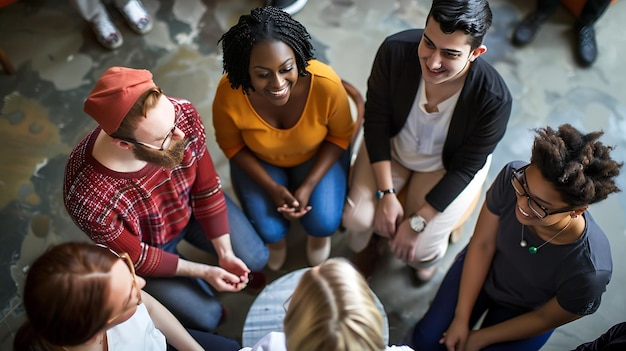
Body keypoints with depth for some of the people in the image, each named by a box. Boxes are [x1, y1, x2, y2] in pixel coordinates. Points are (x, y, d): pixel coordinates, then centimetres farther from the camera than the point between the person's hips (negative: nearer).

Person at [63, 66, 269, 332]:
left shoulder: (182, 114, -33)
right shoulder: (89, 198, -42)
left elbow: (207, 188, -15)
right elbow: (134, 257, -21)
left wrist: (225, 253, -11)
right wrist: (204, 272, -15)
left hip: (191, 205, 3)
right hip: (144, 247, -3)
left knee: (255, 258, 6)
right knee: (206, 315, -3)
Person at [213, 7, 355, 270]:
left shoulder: (326, 84, -35)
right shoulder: (229, 94, -34)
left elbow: (340, 135, -14)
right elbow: (232, 145, -12)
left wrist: (309, 186, -21)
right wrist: (272, 188, -20)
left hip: (317, 156, 0)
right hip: (259, 160, 0)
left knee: (324, 223, -14)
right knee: (268, 229, -13)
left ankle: (317, 232, 24)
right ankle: (276, 238, 26)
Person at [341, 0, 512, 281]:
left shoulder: (494, 99, -34)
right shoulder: (395, 50, -30)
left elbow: (465, 169, -20)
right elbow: (376, 120, -16)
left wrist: (417, 222, -19)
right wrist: (386, 193, -19)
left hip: (448, 166, -1)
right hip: (391, 145, 2)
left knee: (418, 250, -10)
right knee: (355, 218, -13)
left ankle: (431, 256, 30)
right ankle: (360, 248, 26)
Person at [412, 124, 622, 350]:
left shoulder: (588, 273, -41)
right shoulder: (511, 177, -36)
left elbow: (544, 319, -20)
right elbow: (482, 244, -19)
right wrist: (461, 318, -12)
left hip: (524, 311, -2)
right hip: (480, 267, 2)